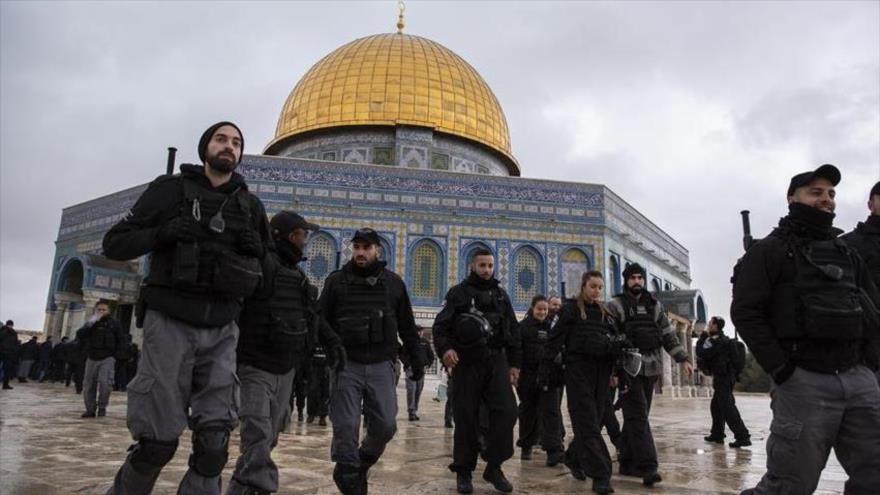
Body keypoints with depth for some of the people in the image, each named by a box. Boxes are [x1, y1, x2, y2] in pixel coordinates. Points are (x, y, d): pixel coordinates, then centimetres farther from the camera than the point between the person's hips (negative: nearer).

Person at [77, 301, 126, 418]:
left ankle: (102, 407, -3)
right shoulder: (91, 323, 10)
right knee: (88, 385, 2)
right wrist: (90, 323, -15)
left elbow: (121, 339, 8)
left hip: (107, 358, -3)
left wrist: (115, 353, -2)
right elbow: (79, 336, -5)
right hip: (92, 358, 3)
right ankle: (90, 409, 12)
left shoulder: (113, 323, 5)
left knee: (105, 382, -17)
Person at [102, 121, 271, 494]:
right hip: (171, 323, -3)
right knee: (159, 439, -1)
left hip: (221, 330, 3)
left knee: (214, 442, -4)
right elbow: (115, 244, 2)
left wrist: (255, 247, -2)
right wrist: (162, 233, -17)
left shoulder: (250, 205, 11)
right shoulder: (171, 189, 2)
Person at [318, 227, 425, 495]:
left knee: (385, 425, 1)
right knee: (346, 427, -3)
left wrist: (416, 358, 13)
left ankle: (361, 465, 28)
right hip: (346, 365, -1)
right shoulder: (336, 280, 5)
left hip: (381, 365, 2)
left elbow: (407, 326, 15)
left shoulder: (393, 282, 9)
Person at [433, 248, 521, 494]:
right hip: (467, 363, -3)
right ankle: (463, 471, 15)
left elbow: (513, 330, 18)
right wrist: (445, 348, -23)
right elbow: (441, 325, -4)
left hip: (496, 361, 3)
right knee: (466, 418, 1)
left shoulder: (501, 294, 16)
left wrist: (514, 363, 11)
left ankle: (494, 467, 4)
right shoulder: (458, 292, 4)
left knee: (506, 411, -10)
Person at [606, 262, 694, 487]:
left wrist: (684, 358, 5)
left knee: (636, 416, 10)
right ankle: (647, 466, -12)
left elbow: (669, 335, 15)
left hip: (651, 369, 5)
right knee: (638, 417, -10)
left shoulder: (655, 305, 14)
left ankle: (627, 462, 19)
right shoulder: (615, 305, -1)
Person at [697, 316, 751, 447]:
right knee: (716, 407, 20)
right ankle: (717, 434, 29)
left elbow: (700, 353, -22)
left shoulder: (717, 342, -17)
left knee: (728, 408, -11)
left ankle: (743, 436, -13)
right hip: (724, 378, 11)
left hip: (723, 379, -11)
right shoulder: (723, 340, 16)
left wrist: (703, 336, -12)